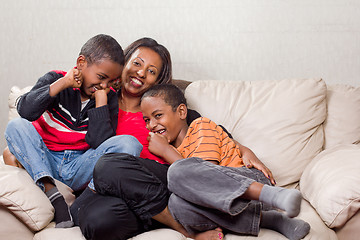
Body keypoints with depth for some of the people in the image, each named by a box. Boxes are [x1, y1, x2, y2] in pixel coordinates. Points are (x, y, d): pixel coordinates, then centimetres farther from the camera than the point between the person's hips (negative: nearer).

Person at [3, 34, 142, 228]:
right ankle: (51, 192, -32)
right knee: (16, 127, -25)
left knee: (129, 143, -21)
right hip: (44, 162, 0)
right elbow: (25, 110, -22)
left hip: (79, 168, 0)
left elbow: (99, 142, -15)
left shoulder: (110, 99, 1)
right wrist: (62, 83, -21)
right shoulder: (55, 80, -2)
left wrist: (101, 100, -14)